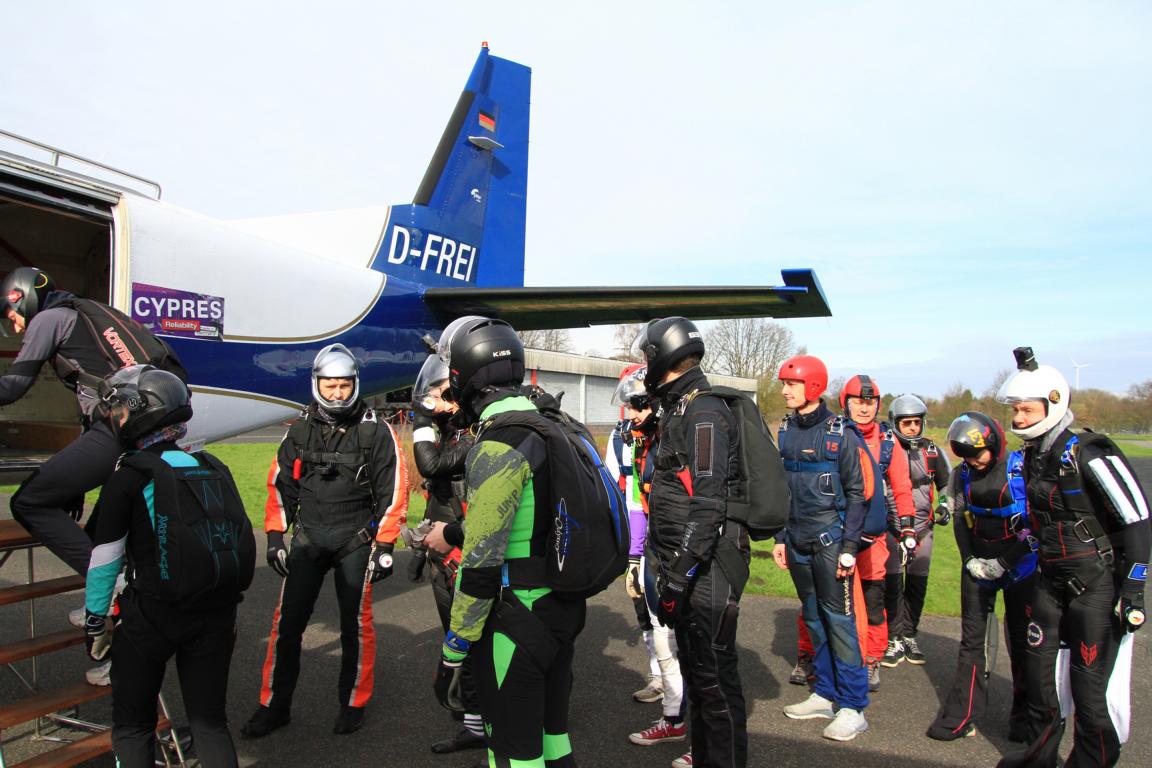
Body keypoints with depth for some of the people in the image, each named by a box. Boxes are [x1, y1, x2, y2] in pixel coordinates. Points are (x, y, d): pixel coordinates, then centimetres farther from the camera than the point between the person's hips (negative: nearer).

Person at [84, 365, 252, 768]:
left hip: (153, 614, -4)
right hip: (217, 613, 5)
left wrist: (95, 621, 7)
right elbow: (242, 540, 11)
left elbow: (105, 557, -5)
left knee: (132, 725, 15)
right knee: (210, 721, 15)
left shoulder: (129, 477, -8)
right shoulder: (214, 468, 7)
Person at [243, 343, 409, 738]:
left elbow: (393, 491, -6)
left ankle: (353, 704, 23)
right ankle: (275, 705, 20)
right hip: (308, 538, 3)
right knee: (287, 622, 4)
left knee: (356, 625, 5)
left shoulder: (376, 431, -7)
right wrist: (275, 536, 8)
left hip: (356, 542, -3)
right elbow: (280, 484, 11)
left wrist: (384, 546, -7)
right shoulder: (300, 429, 3)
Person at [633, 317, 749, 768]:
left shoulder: (703, 413, -16)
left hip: (706, 568, -10)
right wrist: (668, 568, 22)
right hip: (686, 565, 10)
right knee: (695, 669, 20)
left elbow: (707, 505, -23)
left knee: (714, 676, 0)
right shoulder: (681, 412, 16)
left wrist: (678, 573, -23)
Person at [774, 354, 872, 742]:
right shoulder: (786, 432, 7)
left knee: (839, 620, -2)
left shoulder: (840, 434, -9)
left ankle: (853, 707, 9)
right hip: (797, 541, 6)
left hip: (830, 539, -6)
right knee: (813, 618, 14)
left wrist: (849, 547, -11)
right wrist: (779, 537, 10)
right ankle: (825, 695, 26)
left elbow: (858, 493, -7)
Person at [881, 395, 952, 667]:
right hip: (892, 526, -4)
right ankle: (895, 640, 4)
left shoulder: (931, 451, 8)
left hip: (922, 527, 4)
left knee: (917, 585, 8)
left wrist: (944, 505, 7)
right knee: (892, 584, -4)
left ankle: (909, 636, 21)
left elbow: (946, 483, 21)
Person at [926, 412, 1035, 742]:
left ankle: (1024, 716, 21)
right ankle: (961, 715, 8)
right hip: (978, 564, 4)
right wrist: (969, 559, -2)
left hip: (1019, 564, -3)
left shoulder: (1022, 469, -12)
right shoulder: (964, 474, 3)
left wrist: (1004, 562, -11)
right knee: (973, 639, 4)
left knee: (1022, 641, 7)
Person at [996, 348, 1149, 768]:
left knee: (1089, 683, -2)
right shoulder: (1032, 457, 6)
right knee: (1038, 668, 13)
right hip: (1051, 579, 8)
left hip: (1097, 581, -8)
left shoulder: (1089, 455, -18)